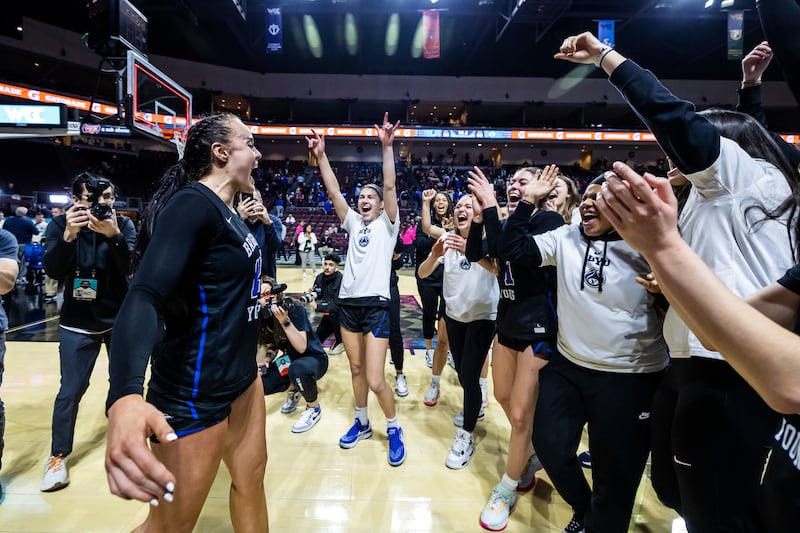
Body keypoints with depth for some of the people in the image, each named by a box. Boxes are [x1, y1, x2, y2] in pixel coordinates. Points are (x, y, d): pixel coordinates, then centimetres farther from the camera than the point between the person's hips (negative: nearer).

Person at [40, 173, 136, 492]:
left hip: (120, 319, 1)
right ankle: (58, 456, 21)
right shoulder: (60, 225, -8)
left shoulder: (123, 225, -8)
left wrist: (114, 235, -38)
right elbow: (54, 271, -19)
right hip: (78, 323, 0)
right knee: (70, 390, 3)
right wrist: (69, 235, -35)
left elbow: (131, 267, -21)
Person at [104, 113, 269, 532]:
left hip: (242, 377, 9)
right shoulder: (191, 203, -20)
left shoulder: (227, 211, 8)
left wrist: (261, 214, 13)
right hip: (195, 393, -9)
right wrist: (124, 396, -49)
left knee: (251, 478, 24)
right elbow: (145, 296, -36)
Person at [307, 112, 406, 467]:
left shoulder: (387, 224, 2)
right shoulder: (353, 223, 14)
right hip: (348, 302, 5)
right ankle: (362, 423, 33)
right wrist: (321, 156, 1)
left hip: (375, 304, -5)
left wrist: (387, 146, -18)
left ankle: (394, 429, 16)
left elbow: (390, 186, -11)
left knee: (375, 379, -7)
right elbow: (333, 192, 7)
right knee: (356, 369, 15)